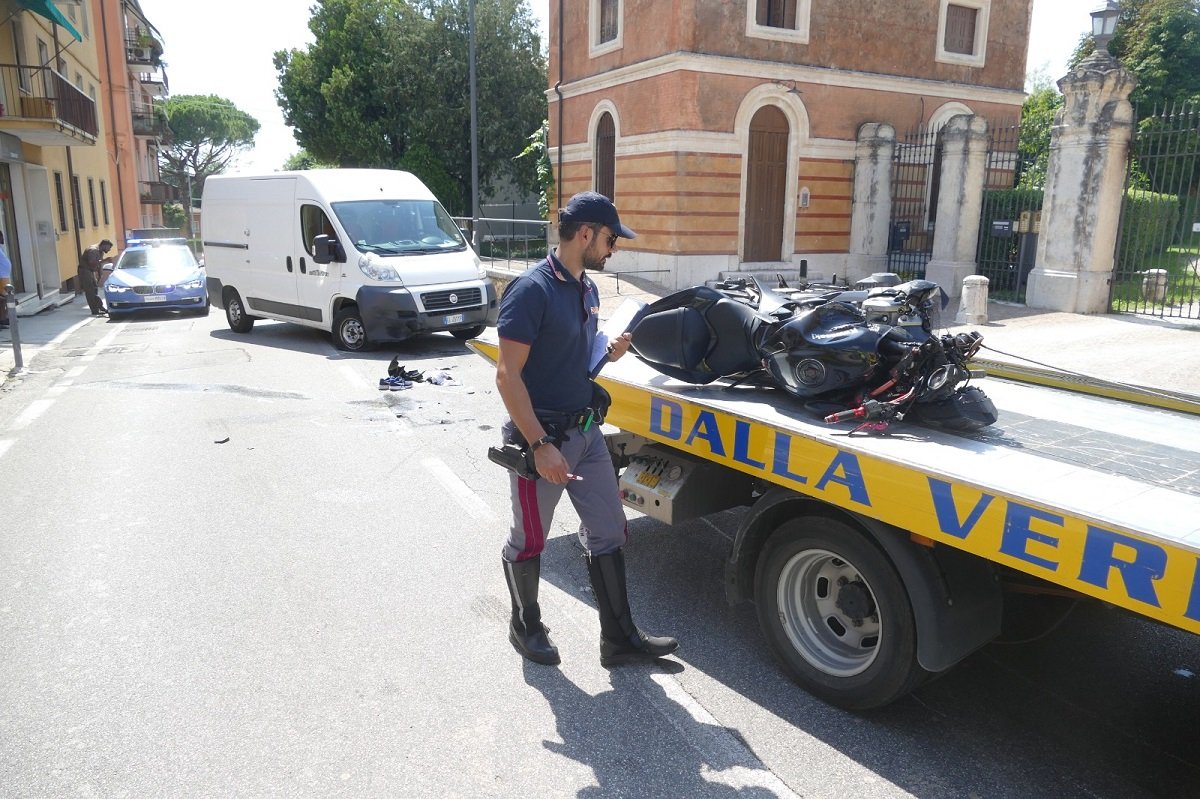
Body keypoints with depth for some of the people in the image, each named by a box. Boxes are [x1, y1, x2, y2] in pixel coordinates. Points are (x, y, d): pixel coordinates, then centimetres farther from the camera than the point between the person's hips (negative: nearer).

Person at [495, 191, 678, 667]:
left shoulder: (588, 289, 8)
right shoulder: (532, 290, -18)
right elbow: (508, 376, -21)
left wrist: (609, 354, -1)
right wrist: (540, 445, -26)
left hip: (585, 430, 8)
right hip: (541, 434, -8)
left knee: (608, 533, 11)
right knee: (529, 539, 11)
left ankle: (619, 637, 23)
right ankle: (525, 626, 33)